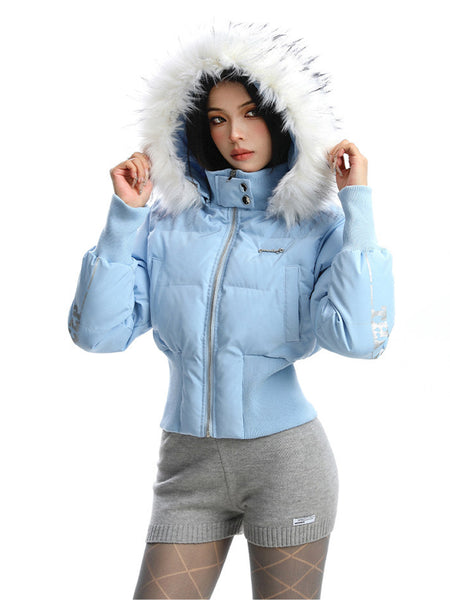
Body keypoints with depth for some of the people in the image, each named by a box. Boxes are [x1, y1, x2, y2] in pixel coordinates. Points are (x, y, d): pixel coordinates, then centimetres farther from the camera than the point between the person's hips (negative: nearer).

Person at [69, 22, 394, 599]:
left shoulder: (317, 225, -2)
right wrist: (124, 216, -6)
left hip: (286, 457, -2)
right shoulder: (166, 223, 4)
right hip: (188, 462, 2)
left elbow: (358, 337, -19)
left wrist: (357, 205, -14)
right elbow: (97, 332, -4)